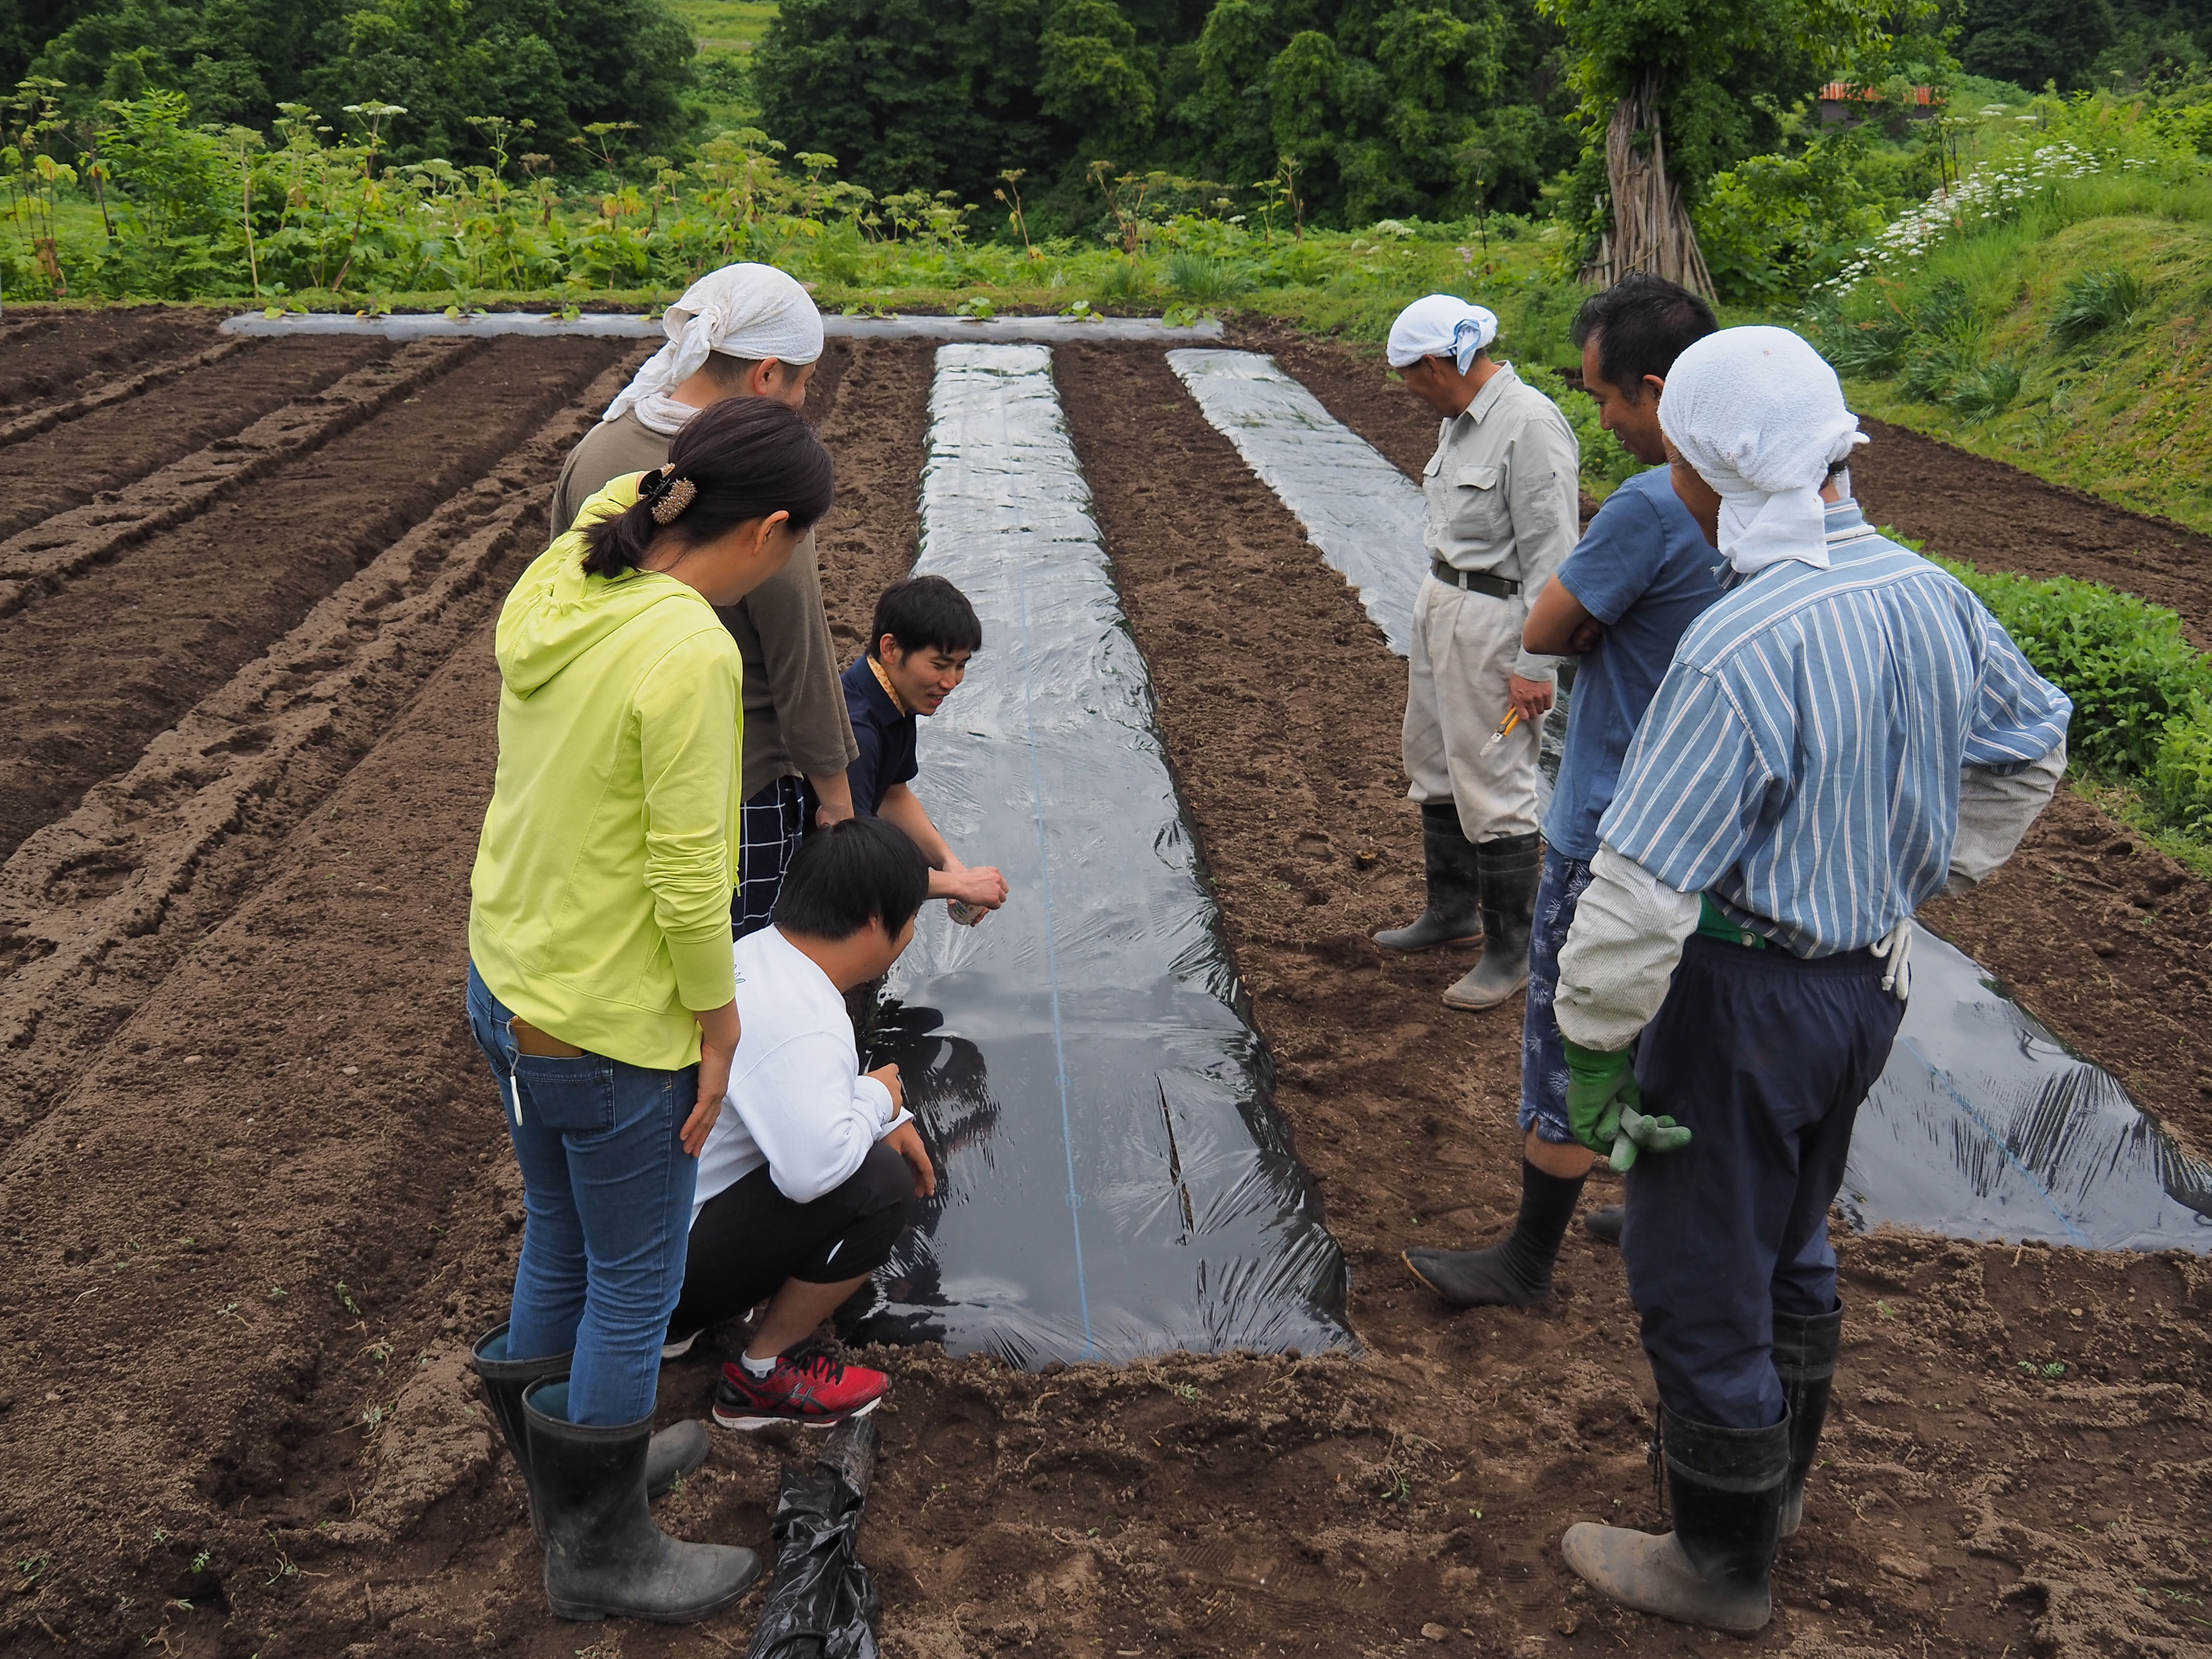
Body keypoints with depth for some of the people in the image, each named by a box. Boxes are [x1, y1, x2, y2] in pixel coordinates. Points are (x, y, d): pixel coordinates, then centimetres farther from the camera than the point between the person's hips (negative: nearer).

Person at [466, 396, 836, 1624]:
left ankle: (569, 1472, 50)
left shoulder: (553, 585, -7)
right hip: (612, 1028, -8)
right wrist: (718, 1027, -12)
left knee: (559, 1246, 27)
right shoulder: (690, 657, -29)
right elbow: (690, 883, -23)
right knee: (635, 1290, 13)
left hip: (503, 983, 9)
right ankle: (601, 1552, 34)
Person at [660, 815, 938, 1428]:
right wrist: (878, 1099, -18)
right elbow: (813, 1169, -39)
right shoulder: (805, 1025, -28)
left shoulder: (753, 953, 4)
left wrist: (891, 1118, 8)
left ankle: (675, 1320, 18)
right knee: (879, 1183, -18)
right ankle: (763, 1378, 0)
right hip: (660, 1264, -10)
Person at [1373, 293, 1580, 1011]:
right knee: (1435, 765, 19)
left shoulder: (1530, 426, -20)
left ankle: (1512, 947, 11)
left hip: (1495, 620, -10)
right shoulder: (1460, 418, 9)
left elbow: (1550, 556, -21)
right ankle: (1453, 910, 37)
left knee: (1492, 787, -3)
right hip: (1440, 603, 10)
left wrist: (1534, 664, -21)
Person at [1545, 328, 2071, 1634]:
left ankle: (1725, 1563, 29)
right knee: (1792, 1242, 27)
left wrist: (1594, 1051, -16)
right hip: (1872, 981, 8)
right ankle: (1779, 1477, 49)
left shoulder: (1739, 651, -30)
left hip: (1744, 995, -8)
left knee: (1700, 1280, 10)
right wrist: (1921, 888, 20)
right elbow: (2032, 745, 14)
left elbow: (1644, 888, -28)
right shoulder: (1926, 596, -4)